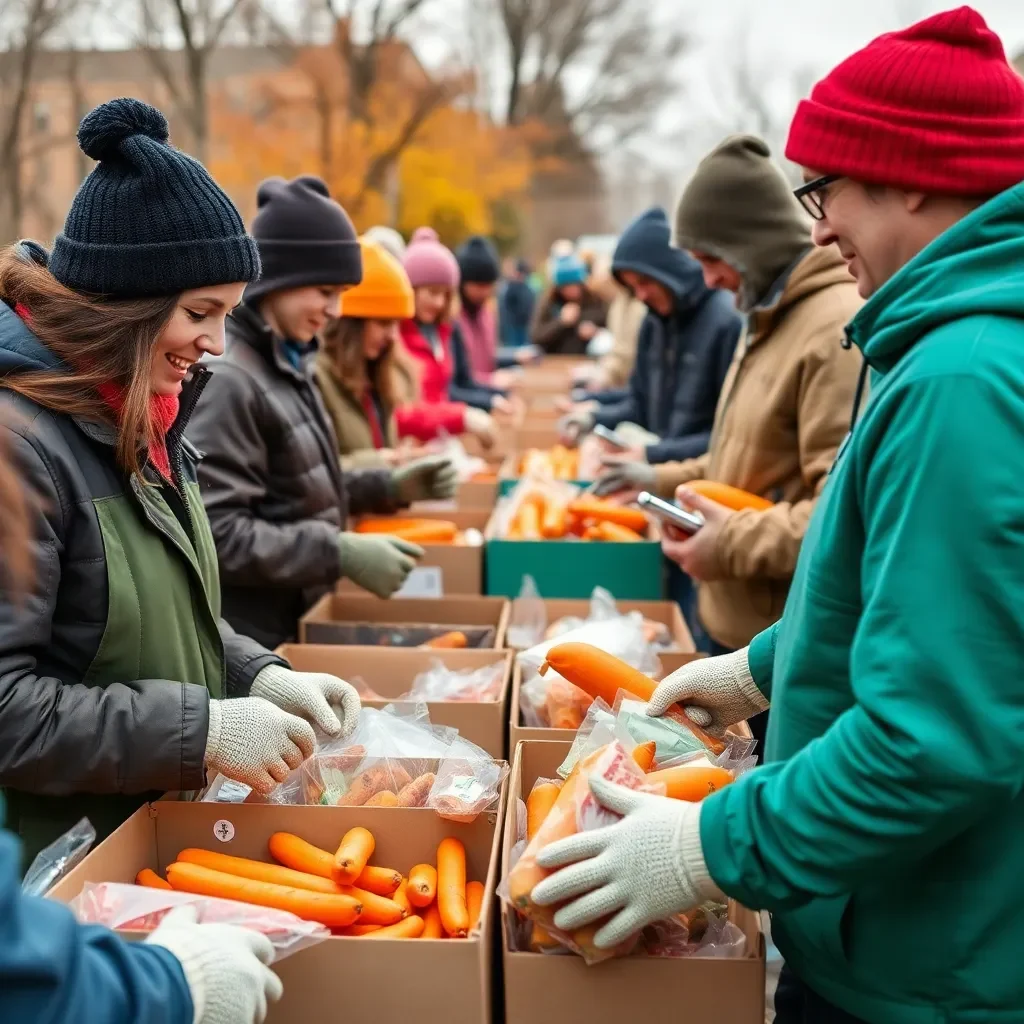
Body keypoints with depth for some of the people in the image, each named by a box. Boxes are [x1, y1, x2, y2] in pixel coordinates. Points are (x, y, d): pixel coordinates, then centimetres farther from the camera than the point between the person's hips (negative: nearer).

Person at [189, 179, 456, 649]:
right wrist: (341, 553, -28)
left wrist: (387, 487, 4)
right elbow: (214, 534, -27)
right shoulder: (225, 380, -22)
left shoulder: (286, 359, 8)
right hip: (246, 637, -9)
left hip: (295, 619, 9)